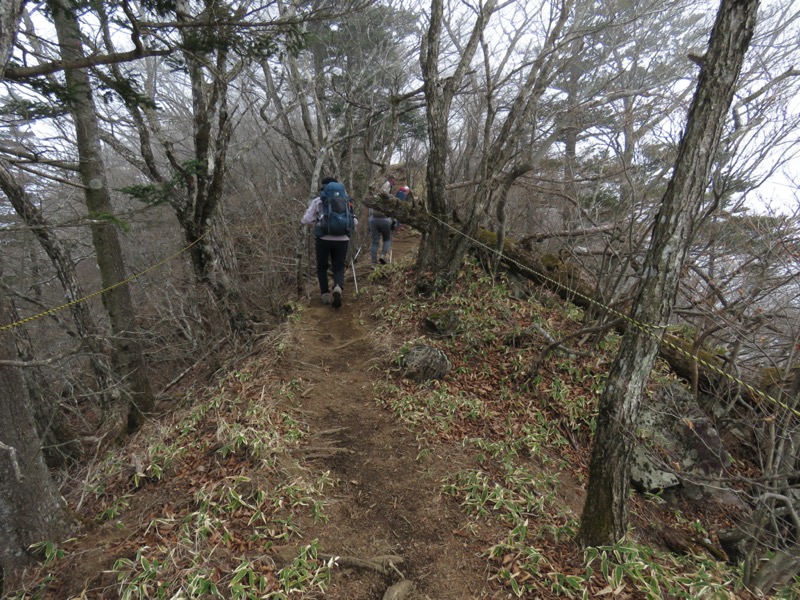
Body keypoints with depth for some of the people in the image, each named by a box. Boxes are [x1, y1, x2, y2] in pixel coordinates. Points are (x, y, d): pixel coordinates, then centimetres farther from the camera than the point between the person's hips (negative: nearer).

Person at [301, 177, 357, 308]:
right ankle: (338, 288, -17)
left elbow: (306, 220, -1)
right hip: (342, 239, 2)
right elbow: (354, 222, 10)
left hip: (324, 238, -1)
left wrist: (314, 224, 19)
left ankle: (325, 294, 15)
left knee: (322, 267, 18)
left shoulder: (318, 201, 5)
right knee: (339, 267, 11)